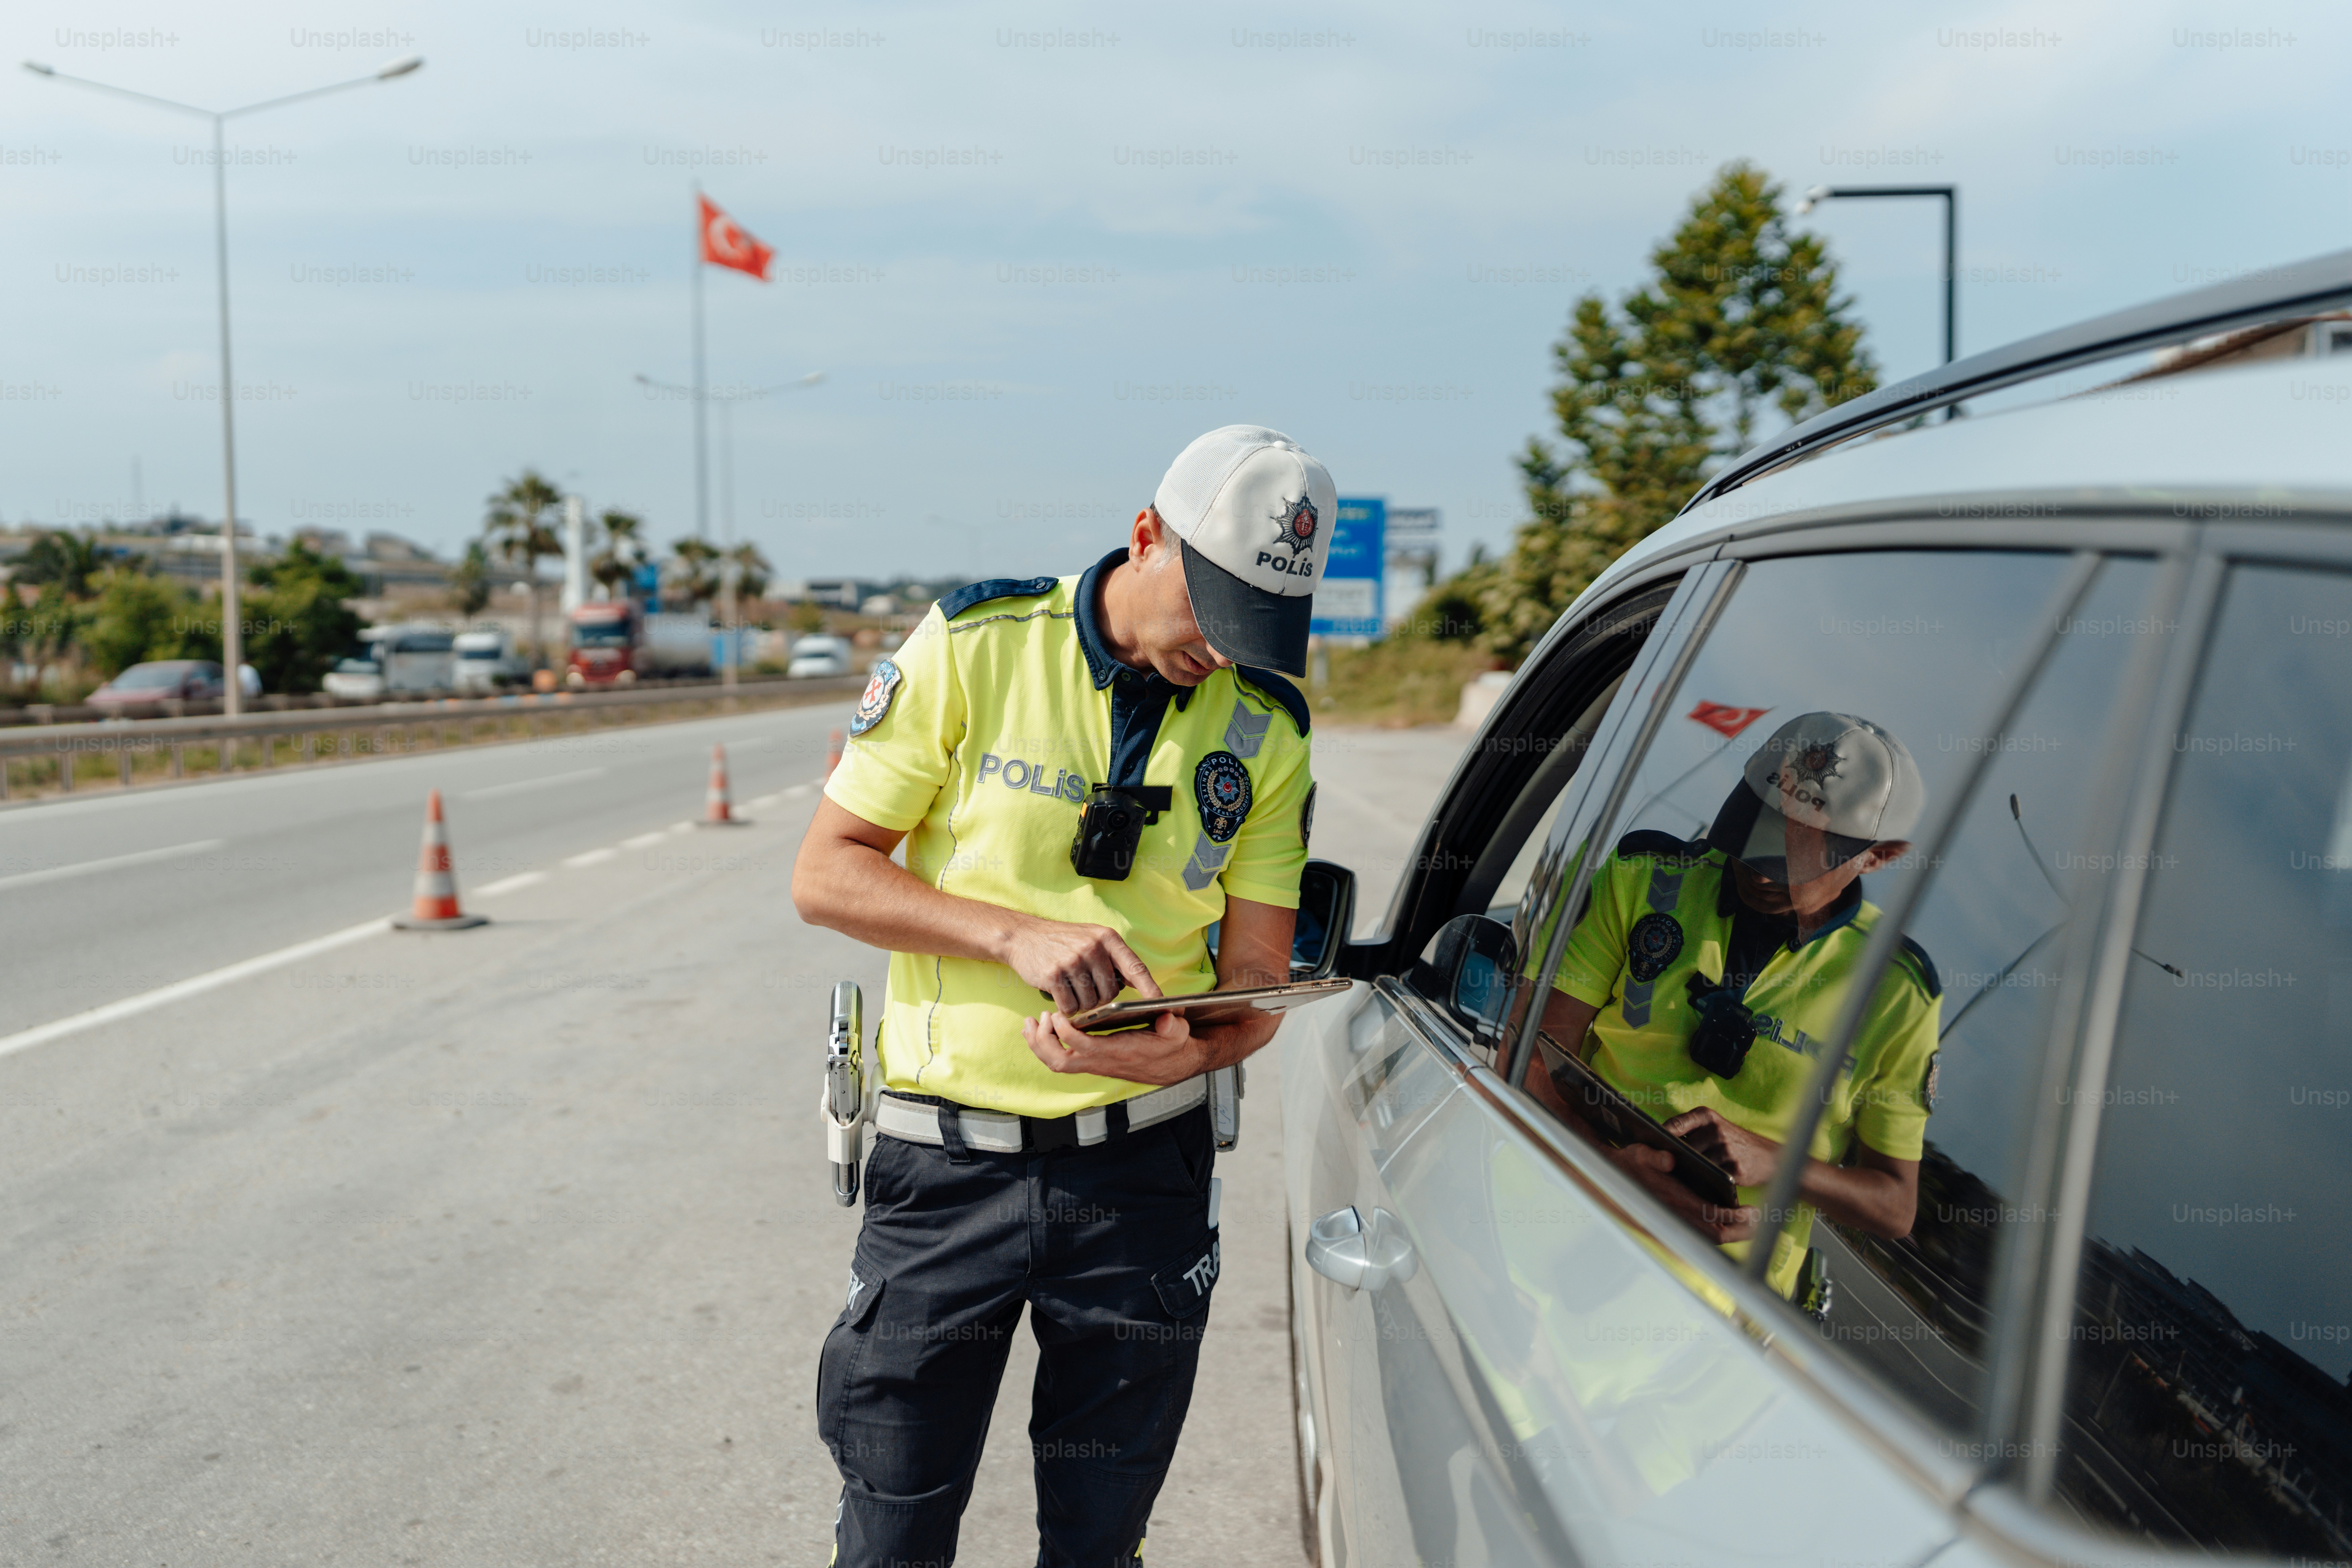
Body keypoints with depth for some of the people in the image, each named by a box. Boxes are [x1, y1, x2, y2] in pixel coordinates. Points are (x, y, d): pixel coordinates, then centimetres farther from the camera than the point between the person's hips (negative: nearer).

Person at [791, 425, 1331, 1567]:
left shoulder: (1269, 728, 2)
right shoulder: (974, 647, -7)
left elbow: (1255, 982, 3)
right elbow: (825, 874, -6)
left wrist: (1187, 1050, -20)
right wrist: (1019, 932, -20)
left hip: (1143, 1168, 2)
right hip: (947, 1165, -2)